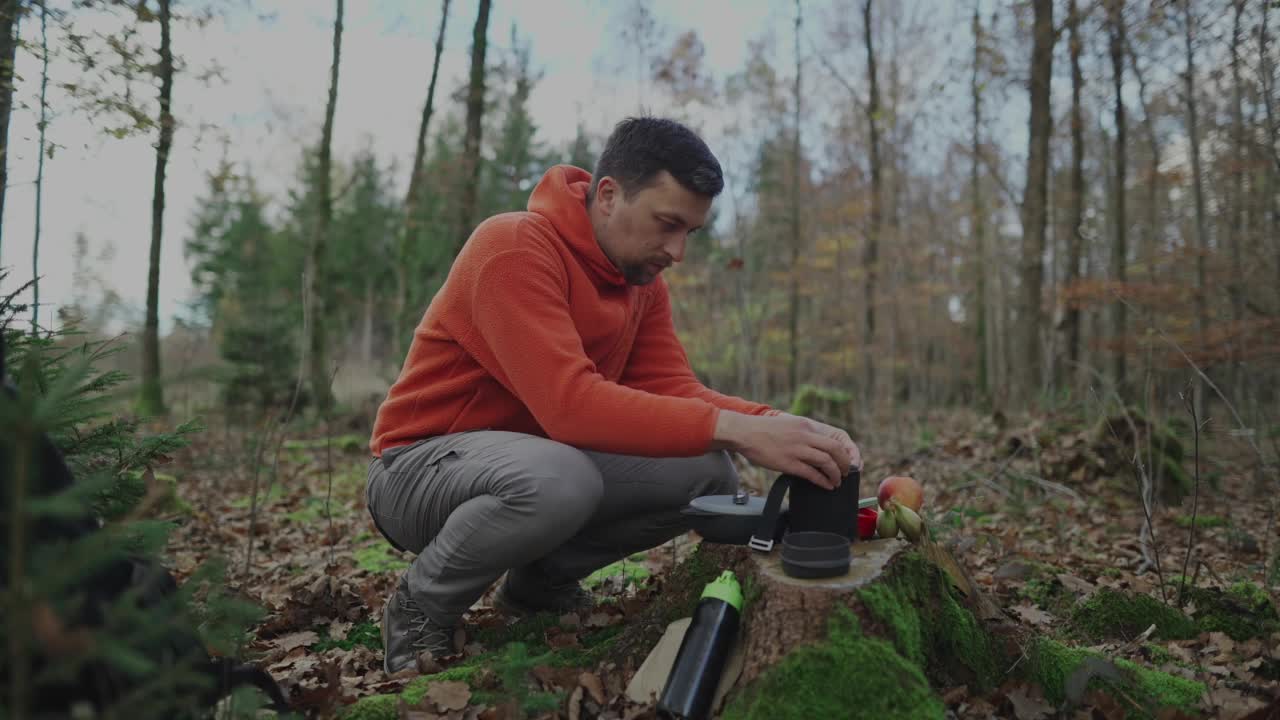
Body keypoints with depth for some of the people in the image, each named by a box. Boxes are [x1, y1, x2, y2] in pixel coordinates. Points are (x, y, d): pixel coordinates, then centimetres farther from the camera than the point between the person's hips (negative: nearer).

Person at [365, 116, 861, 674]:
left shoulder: (641, 277, 1)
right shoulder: (514, 249, -25)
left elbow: (672, 390, -6)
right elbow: (571, 403, -37)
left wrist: (771, 422, -25)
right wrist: (734, 428, -42)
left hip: (541, 458, 8)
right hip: (419, 468, -7)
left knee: (707, 473, -7)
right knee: (558, 477, -40)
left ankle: (541, 578, 10)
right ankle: (422, 606, -9)